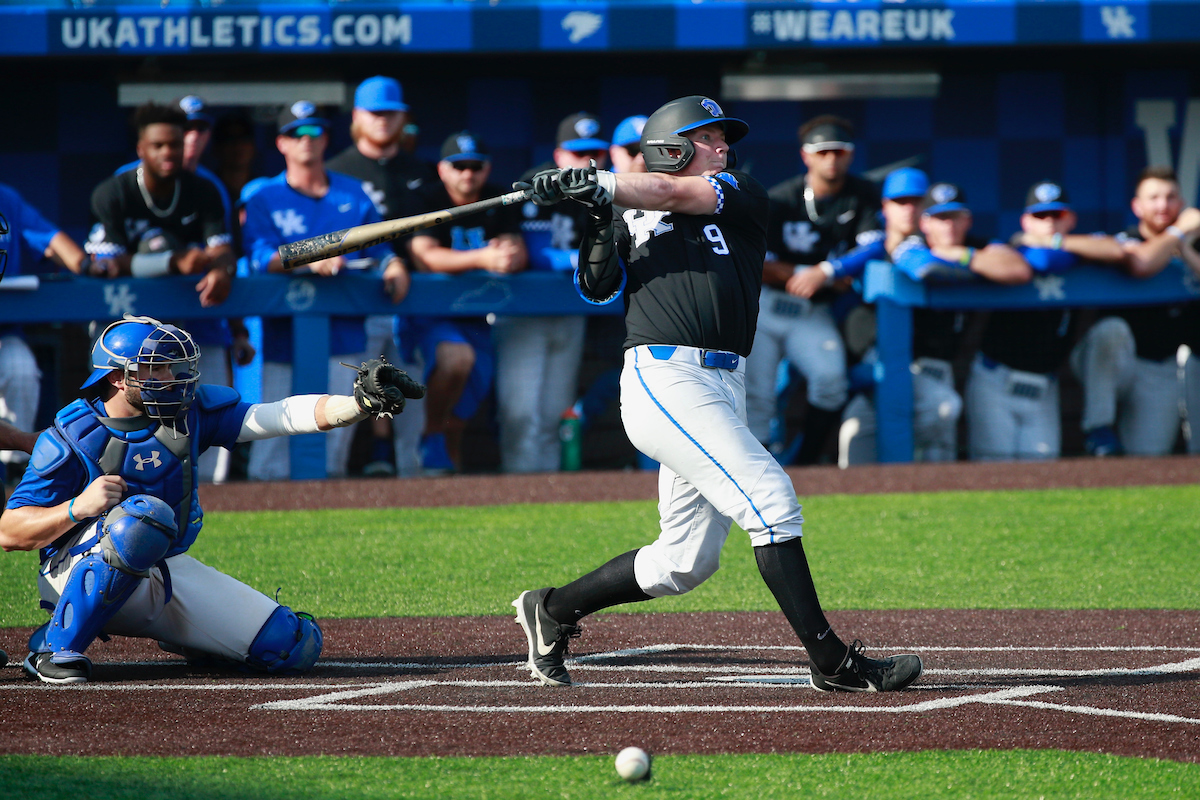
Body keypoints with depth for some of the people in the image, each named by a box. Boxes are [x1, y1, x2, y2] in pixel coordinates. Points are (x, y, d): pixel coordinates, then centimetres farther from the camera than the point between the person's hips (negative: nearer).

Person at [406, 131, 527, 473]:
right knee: (456, 356, -34)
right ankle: (432, 442, -16)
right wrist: (482, 258, -38)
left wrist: (512, 257, -32)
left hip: (478, 319, 5)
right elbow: (424, 257, -25)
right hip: (429, 314, -5)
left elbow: (521, 254, -5)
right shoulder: (426, 200, -11)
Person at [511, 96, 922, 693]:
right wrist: (598, 225, -12)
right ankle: (832, 661, -15)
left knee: (685, 562, 8)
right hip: (664, 377, -5)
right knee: (769, 497, -16)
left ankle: (553, 609, 26)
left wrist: (599, 185, -15)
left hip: (724, 390, 5)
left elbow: (679, 194, -4)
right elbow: (597, 289, 3)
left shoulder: (741, 195, 15)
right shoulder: (631, 215, 12)